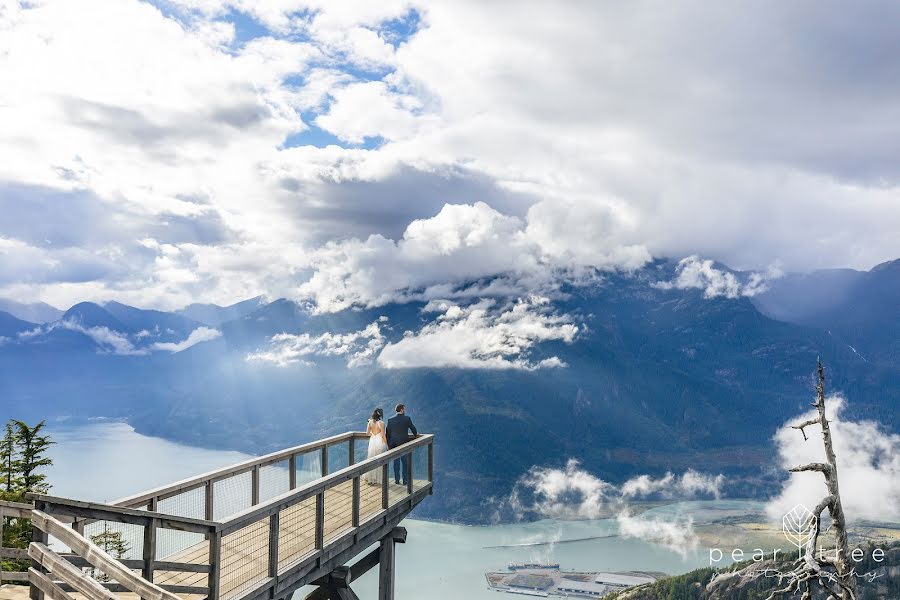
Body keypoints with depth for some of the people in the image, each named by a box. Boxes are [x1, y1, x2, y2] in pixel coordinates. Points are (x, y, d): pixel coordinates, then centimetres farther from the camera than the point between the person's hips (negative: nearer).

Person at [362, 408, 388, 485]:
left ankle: (370, 479, 24)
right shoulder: (381, 423, -16)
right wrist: (386, 444, -3)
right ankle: (377, 480, 11)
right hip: (380, 442, -5)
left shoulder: (370, 422, -2)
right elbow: (383, 435, -13)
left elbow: (368, 433, 5)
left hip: (372, 442, 5)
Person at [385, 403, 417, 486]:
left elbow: (388, 433, 3)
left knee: (396, 462, 11)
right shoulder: (407, 419, -9)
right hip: (404, 443, -2)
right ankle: (405, 480, 12)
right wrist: (416, 434, 25)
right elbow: (413, 428, 2)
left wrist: (388, 444, 12)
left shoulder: (390, 420, -1)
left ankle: (397, 480, 15)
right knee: (405, 463, 9)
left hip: (394, 444, 3)